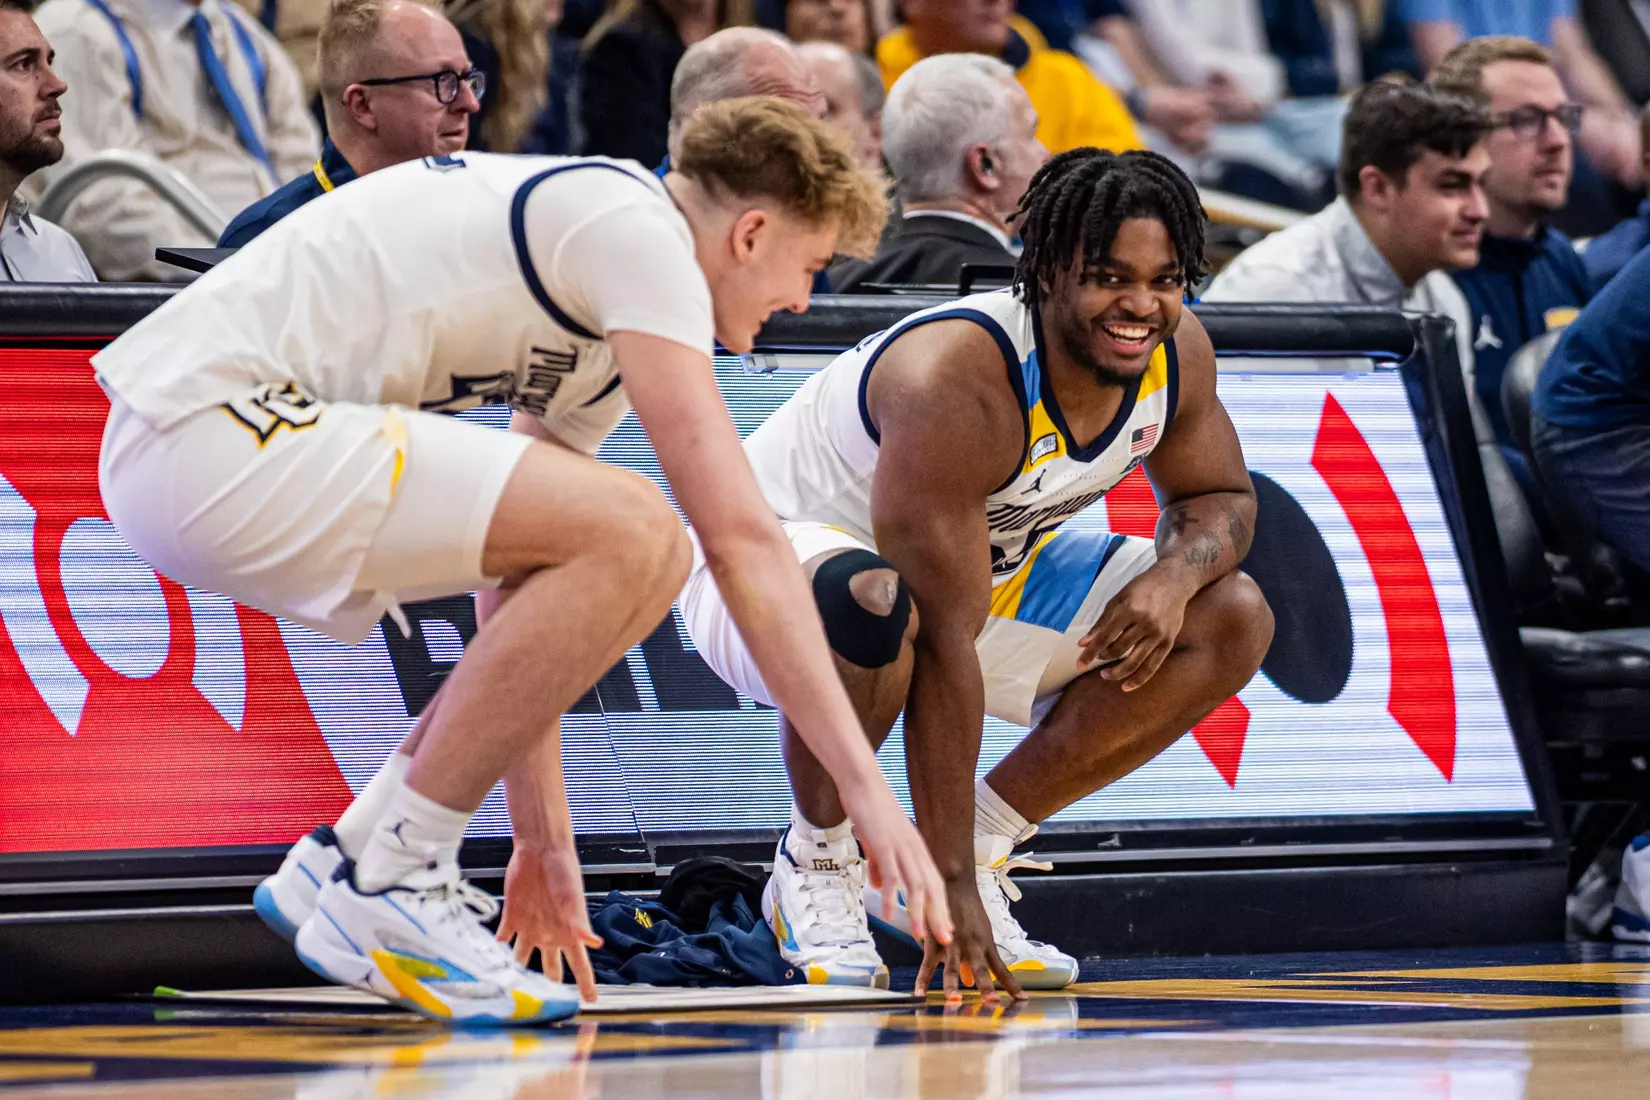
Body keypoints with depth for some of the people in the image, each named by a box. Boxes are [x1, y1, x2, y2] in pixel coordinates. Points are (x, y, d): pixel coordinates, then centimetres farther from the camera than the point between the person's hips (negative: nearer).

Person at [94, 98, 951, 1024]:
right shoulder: (637, 228, -9)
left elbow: (519, 579, 27)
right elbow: (741, 536, -15)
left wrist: (544, 839, 27)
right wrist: (867, 785, -15)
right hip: (204, 435, -10)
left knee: (615, 568, 12)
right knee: (629, 536, -19)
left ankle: (348, 859, 12)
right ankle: (385, 889, -9)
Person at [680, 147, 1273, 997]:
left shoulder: (1178, 355, -14)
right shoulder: (952, 383, -36)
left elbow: (1220, 498, 6)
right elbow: (946, 645, -37)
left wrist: (1176, 573, -21)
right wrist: (950, 889, -37)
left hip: (981, 570, 8)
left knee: (1232, 622, -5)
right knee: (869, 605, -43)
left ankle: (983, 844, 0)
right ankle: (814, 862, -14)